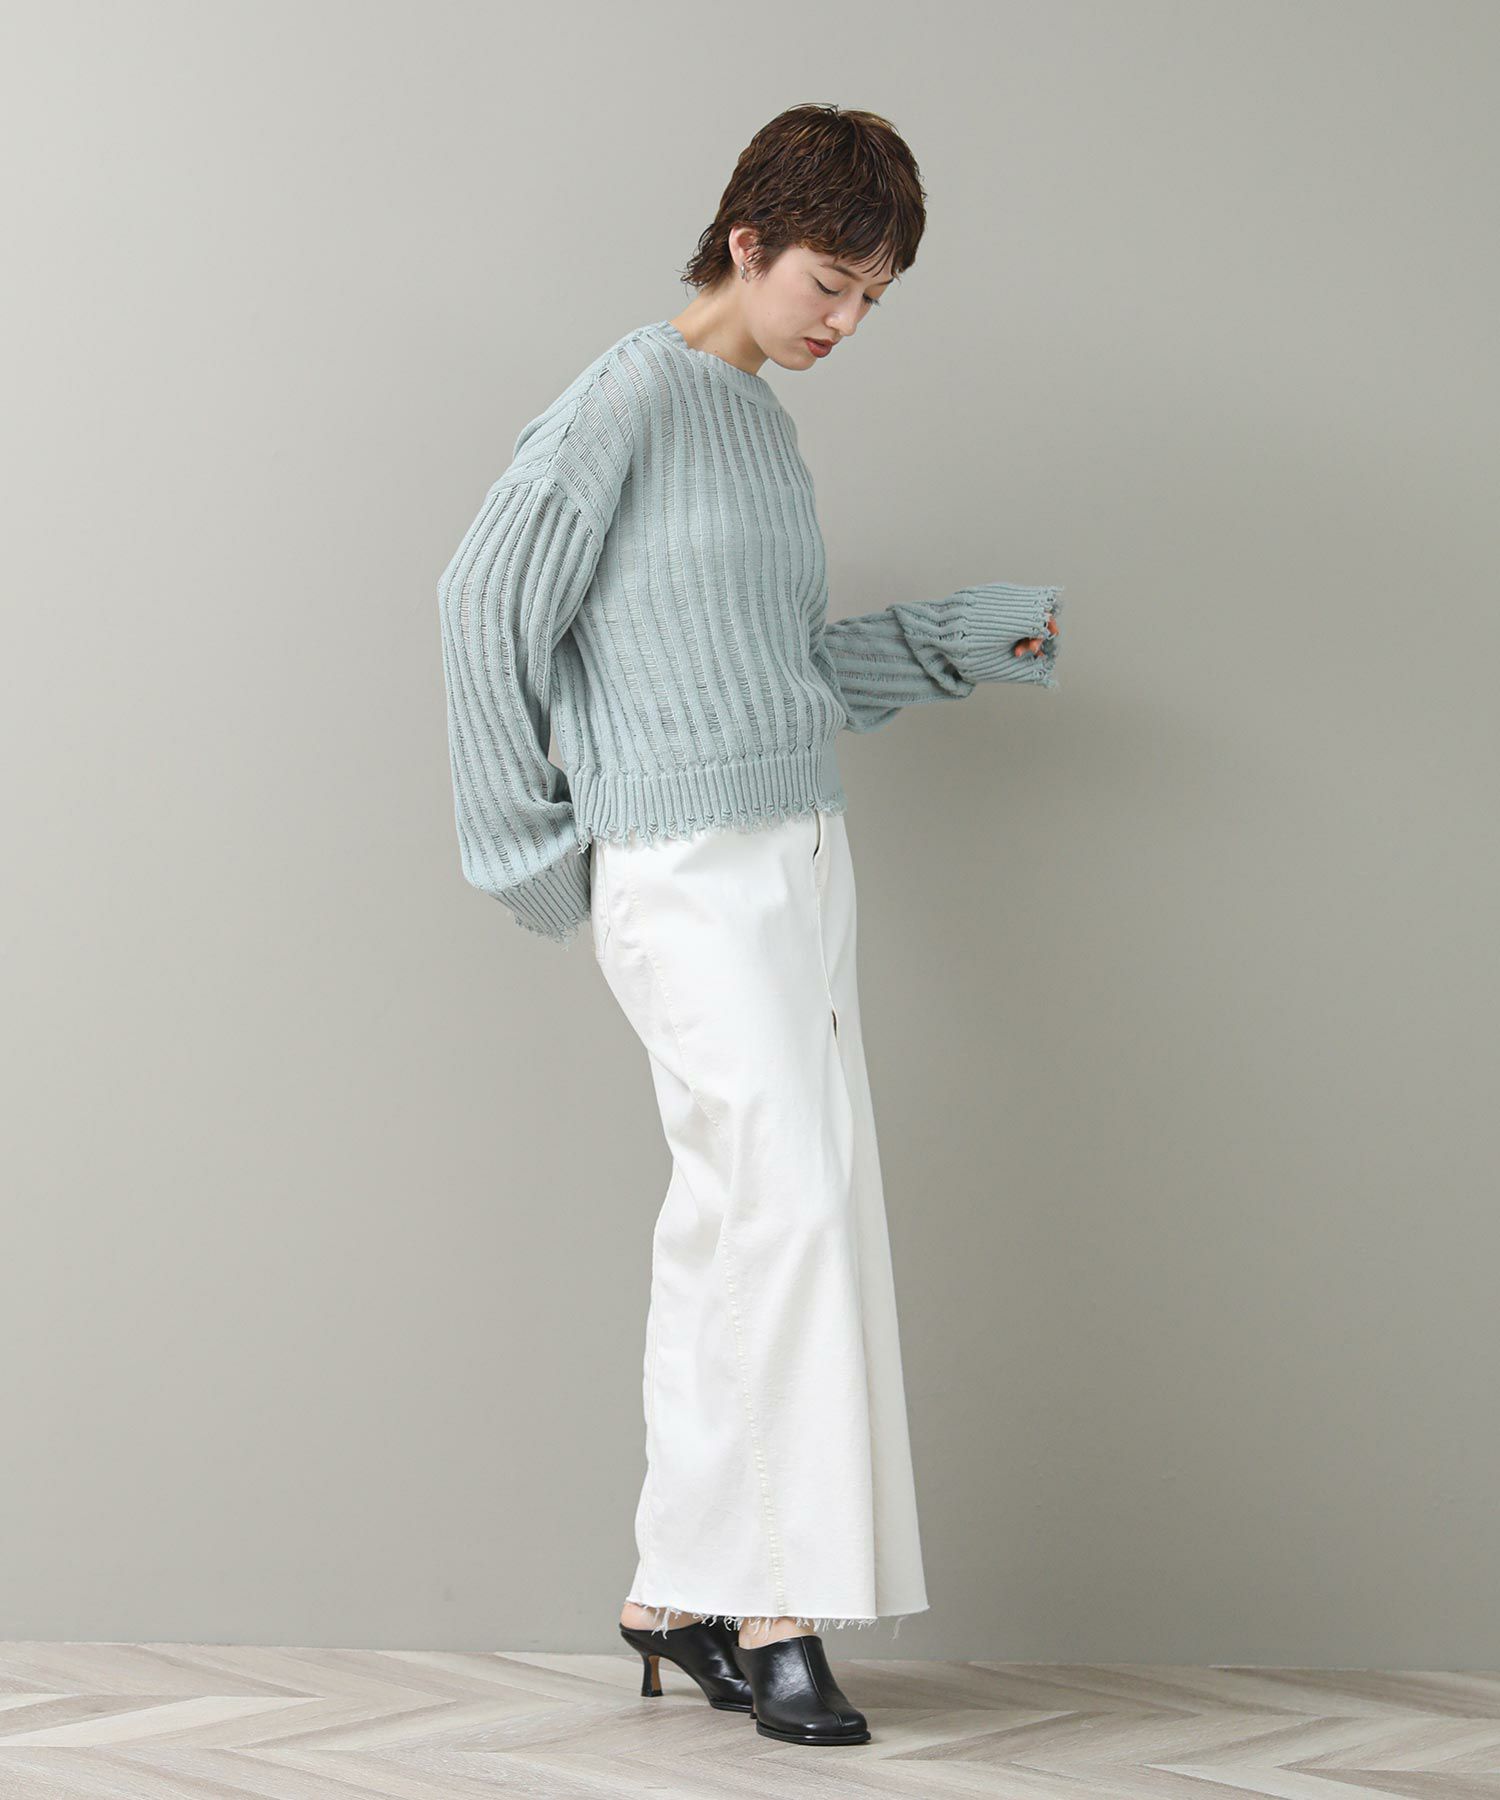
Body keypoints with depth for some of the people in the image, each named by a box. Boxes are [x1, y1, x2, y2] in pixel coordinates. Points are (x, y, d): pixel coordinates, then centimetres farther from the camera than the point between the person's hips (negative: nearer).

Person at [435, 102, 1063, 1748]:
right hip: (686, 869, -8)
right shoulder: (632, 398, -8)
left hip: (797, 857, 8)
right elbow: (486, 603, -7)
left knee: (739, 1222, 7)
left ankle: (689, 1592, 13)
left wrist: (979, 634, 16)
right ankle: (763, 1593, -6)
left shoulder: (762, 424, 17)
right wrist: (528, 843, -4)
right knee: (789, 1197, -14)